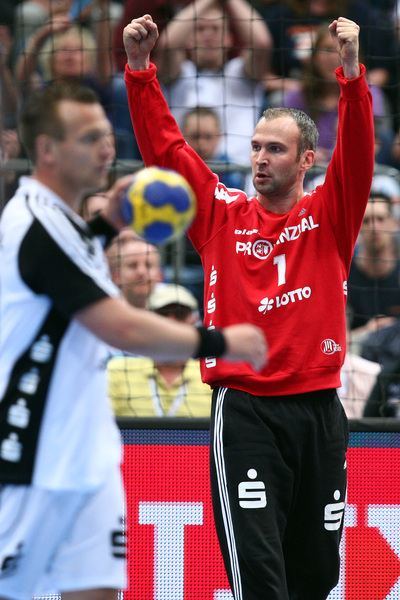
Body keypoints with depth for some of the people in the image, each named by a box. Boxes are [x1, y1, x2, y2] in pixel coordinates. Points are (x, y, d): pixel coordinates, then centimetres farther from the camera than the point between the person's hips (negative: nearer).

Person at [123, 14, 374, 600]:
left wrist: (351, 71, -24)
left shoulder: (328, 217, 7)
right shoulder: (223, 214, 8)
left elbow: (357, 154, -9)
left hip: (318, 410, 2)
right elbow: (164, 146, 3)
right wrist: (140, 67, -9)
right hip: (244, 412, -2)